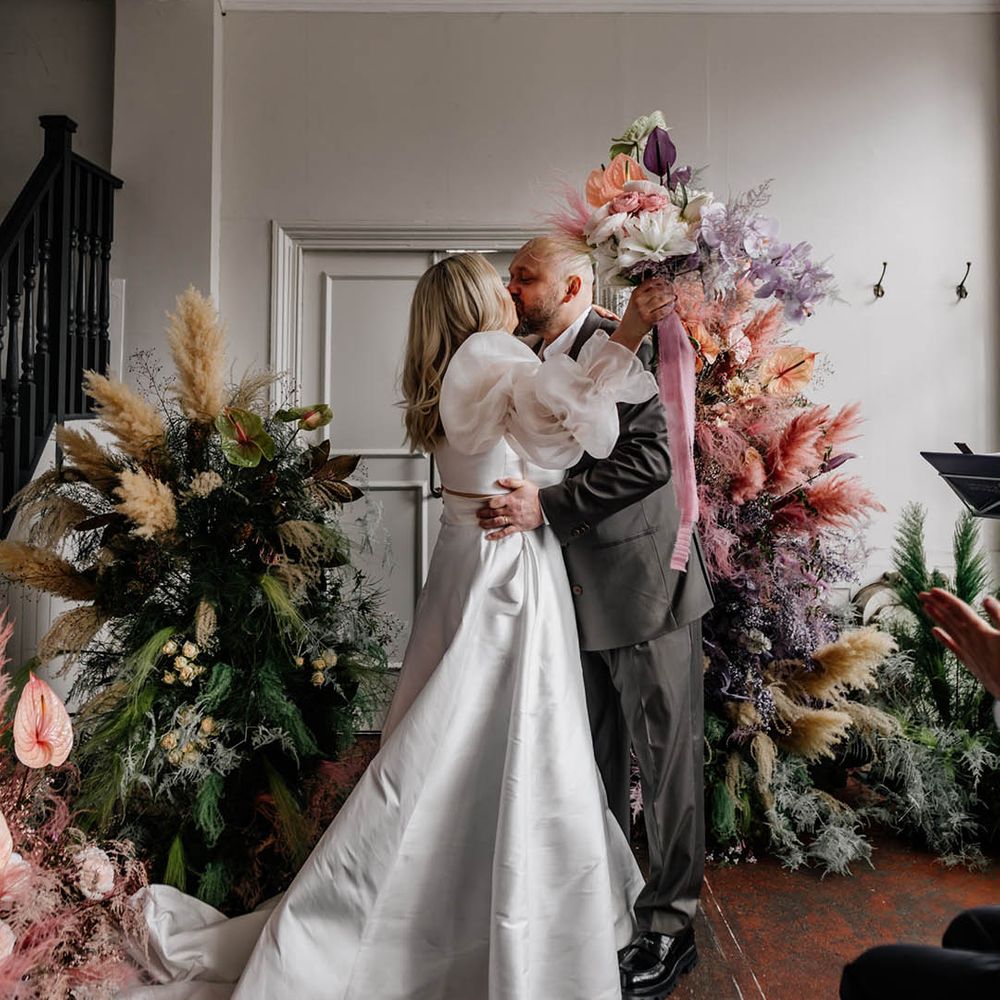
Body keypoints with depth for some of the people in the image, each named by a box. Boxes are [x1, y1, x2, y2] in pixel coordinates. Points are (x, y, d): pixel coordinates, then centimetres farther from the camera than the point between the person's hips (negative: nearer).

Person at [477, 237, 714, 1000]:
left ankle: (669, 926, 24)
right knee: (591, 763, 19)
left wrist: (545, 508, -26)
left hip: (642, 587, -7)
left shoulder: (623, 349, -12)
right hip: (575, 592, 8)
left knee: (665, 757, 6)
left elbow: (649, 459, -23)